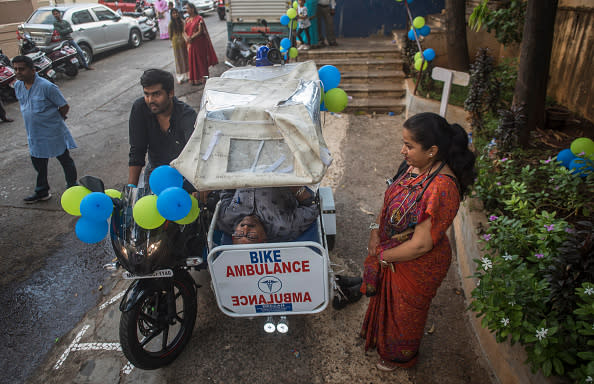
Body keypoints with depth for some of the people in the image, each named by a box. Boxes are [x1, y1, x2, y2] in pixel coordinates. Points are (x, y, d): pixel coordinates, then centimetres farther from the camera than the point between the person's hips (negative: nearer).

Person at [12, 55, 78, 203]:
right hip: (34, 134, 7)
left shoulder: (47, 87, -20)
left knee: (65, 160, 8)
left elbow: (64, 107, -14)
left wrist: (53, 121, -3)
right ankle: (42, 191, 34)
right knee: (38, 163, 18)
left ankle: (72, 187, 25)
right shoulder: (18, 86, 2)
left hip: (53, 133, -7)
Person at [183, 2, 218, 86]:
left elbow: (200, 31, -15)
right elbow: (184, 31, 7)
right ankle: (194, 79, 15)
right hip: (190, 44, 6)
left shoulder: (199, 18, -8)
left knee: (200, 60, 0)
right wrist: (187, 38, -14)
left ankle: (202, 78, 7)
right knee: (192, 61, 8)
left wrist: (191, 38, -21)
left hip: (199, 44, -6)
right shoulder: (187, 19, 12)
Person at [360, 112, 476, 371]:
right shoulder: (416, 166, -11)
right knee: (387, 298, 31)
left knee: (405, 311, 21)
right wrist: (376, 230, -7)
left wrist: (383, 256, -17)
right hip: (391, 256, 7)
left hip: (416, 265, -7)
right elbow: (391, 199, 6)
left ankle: (400, 357, 52)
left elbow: (421, 244, -31)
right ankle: (380, 335, 62)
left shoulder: (442, 188, -37)